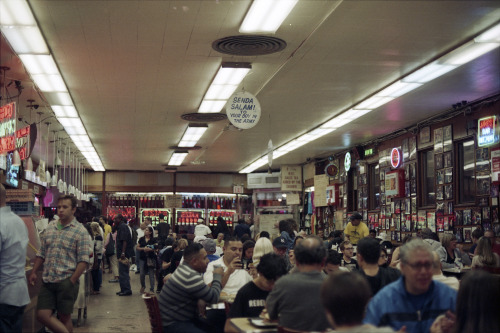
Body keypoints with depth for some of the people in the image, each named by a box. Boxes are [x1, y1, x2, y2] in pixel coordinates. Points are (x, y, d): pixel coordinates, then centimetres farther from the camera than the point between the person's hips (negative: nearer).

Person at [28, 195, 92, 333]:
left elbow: (83, 260, -10)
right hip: (47, 280, 5)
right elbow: (41, 253, 18)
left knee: (64, 316, 4)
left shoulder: (80, 231, -6)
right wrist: (33, 272, 10)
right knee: (42, 314, -2)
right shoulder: (50, 227, 11)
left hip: (66, 281, -5)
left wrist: (72, 281, -15)